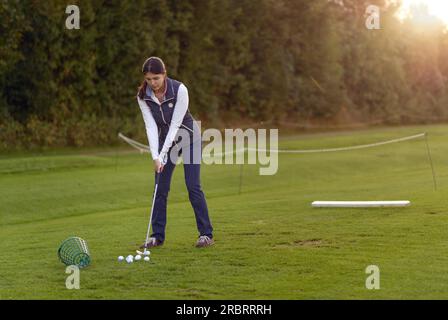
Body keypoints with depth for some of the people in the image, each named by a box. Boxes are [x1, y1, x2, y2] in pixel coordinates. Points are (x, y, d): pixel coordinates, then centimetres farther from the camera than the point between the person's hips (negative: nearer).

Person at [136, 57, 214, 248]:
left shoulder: (179, 90, -27)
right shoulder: (143, 96, -14)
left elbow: (175, 124, -26)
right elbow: (151, 126, -15)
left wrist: (163, 154, -28)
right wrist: (155, 157, -23)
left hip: (188, 136, -4)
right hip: (164, 139, 4)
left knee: (193, 186, -9)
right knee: (160, 188, 0)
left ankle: (206, 234, -4)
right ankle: (157, 235, 7)